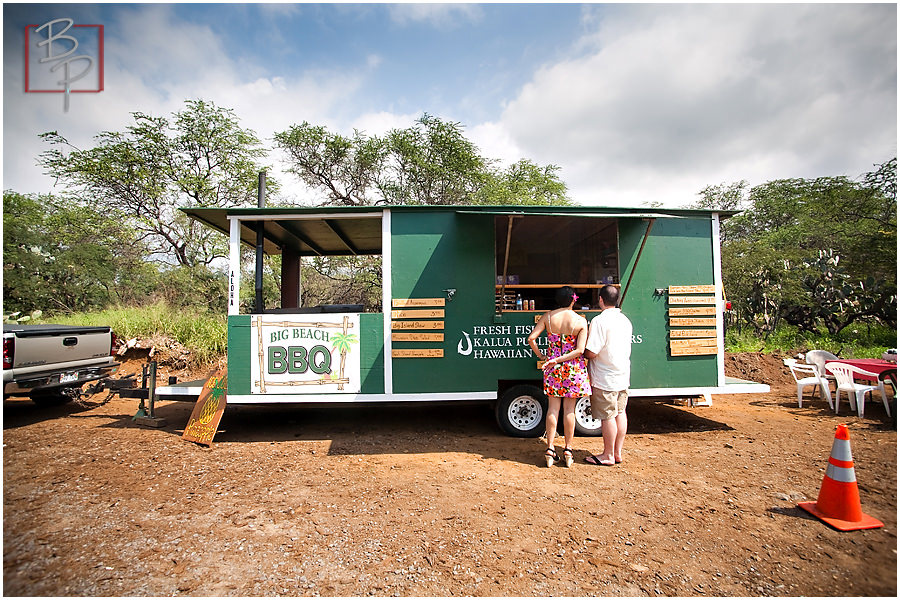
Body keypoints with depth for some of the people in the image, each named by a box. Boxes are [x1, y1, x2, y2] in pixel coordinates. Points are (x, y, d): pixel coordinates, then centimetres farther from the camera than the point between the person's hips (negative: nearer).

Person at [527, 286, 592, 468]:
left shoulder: (547, 317, -3)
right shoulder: (581, 321, -8)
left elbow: (531, 338, -8)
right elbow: (580, 350, -14)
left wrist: (541, 356, 4)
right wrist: (558, 360, -10)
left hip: (553, 367, 2)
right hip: (574, 368, -1)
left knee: (553, 407, 9)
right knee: (569, 409, 8)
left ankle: (550, 449, 11)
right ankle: (568, 450, 17)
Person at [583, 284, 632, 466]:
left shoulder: (599, 321, -18)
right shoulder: (625, 320, 8)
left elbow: (591, 353, -22)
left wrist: (582, 351, 0)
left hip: (605, 378, -8)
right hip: (623, 376, 8)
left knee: (608, 416, 2)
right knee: (620, 413, 15)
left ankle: (608, 455, 14)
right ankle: (618, 452, 25)